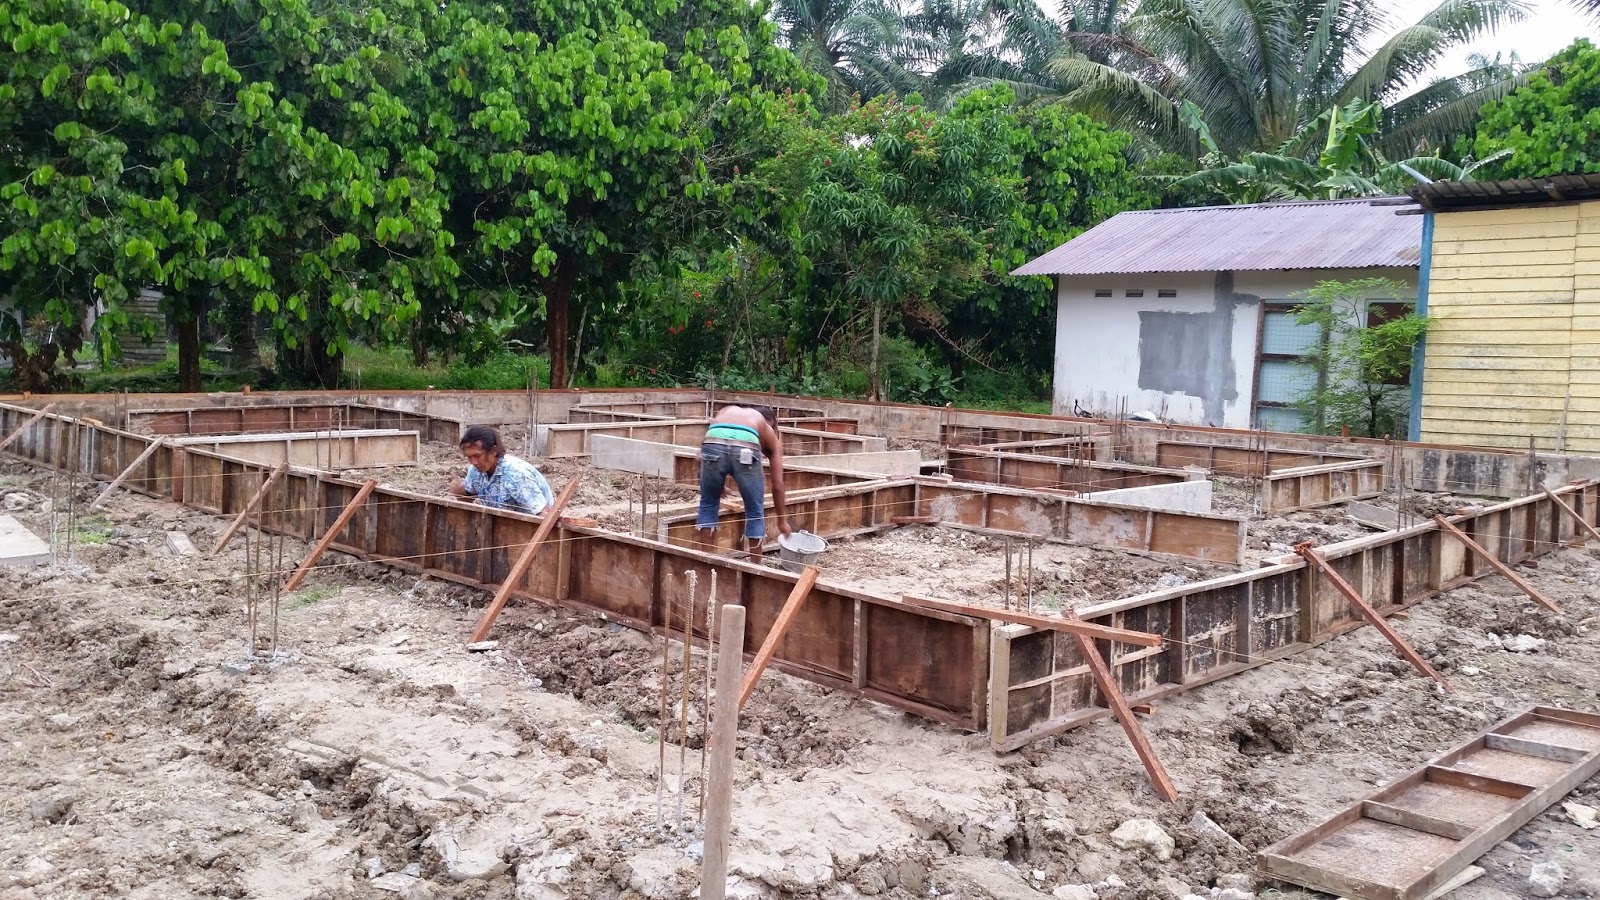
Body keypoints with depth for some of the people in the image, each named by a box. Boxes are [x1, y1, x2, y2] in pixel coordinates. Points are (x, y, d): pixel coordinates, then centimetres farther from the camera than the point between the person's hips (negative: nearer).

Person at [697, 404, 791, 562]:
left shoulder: (725, 411, 41)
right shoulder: (770, 434, 34)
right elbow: (777, 484, 32)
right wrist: (782, 519, 43)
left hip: (713, 444, 1)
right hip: (745, 449, -1)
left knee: (708, 505, 25)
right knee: (755, 512, 20)